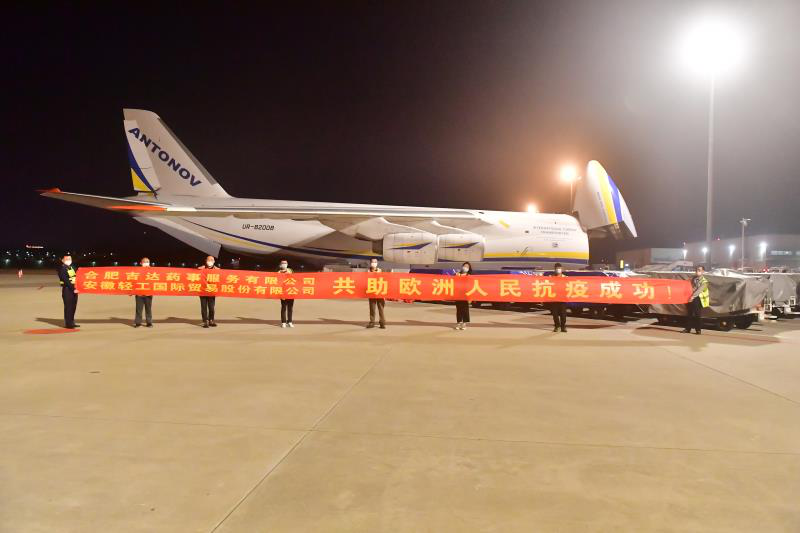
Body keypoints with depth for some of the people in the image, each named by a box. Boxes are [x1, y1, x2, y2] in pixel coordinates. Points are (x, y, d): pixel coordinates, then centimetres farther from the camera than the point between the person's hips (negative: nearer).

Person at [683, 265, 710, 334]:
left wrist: (693, 296, -29)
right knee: (689, 314, 7)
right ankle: (688, 328, 13)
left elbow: (699, 290, -18)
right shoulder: (693, 278, 13)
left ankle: (698, 330, 2)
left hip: (698, 299, -5)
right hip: (691, 298, 5)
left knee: (697, 315, -5)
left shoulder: (704, 281, -6)